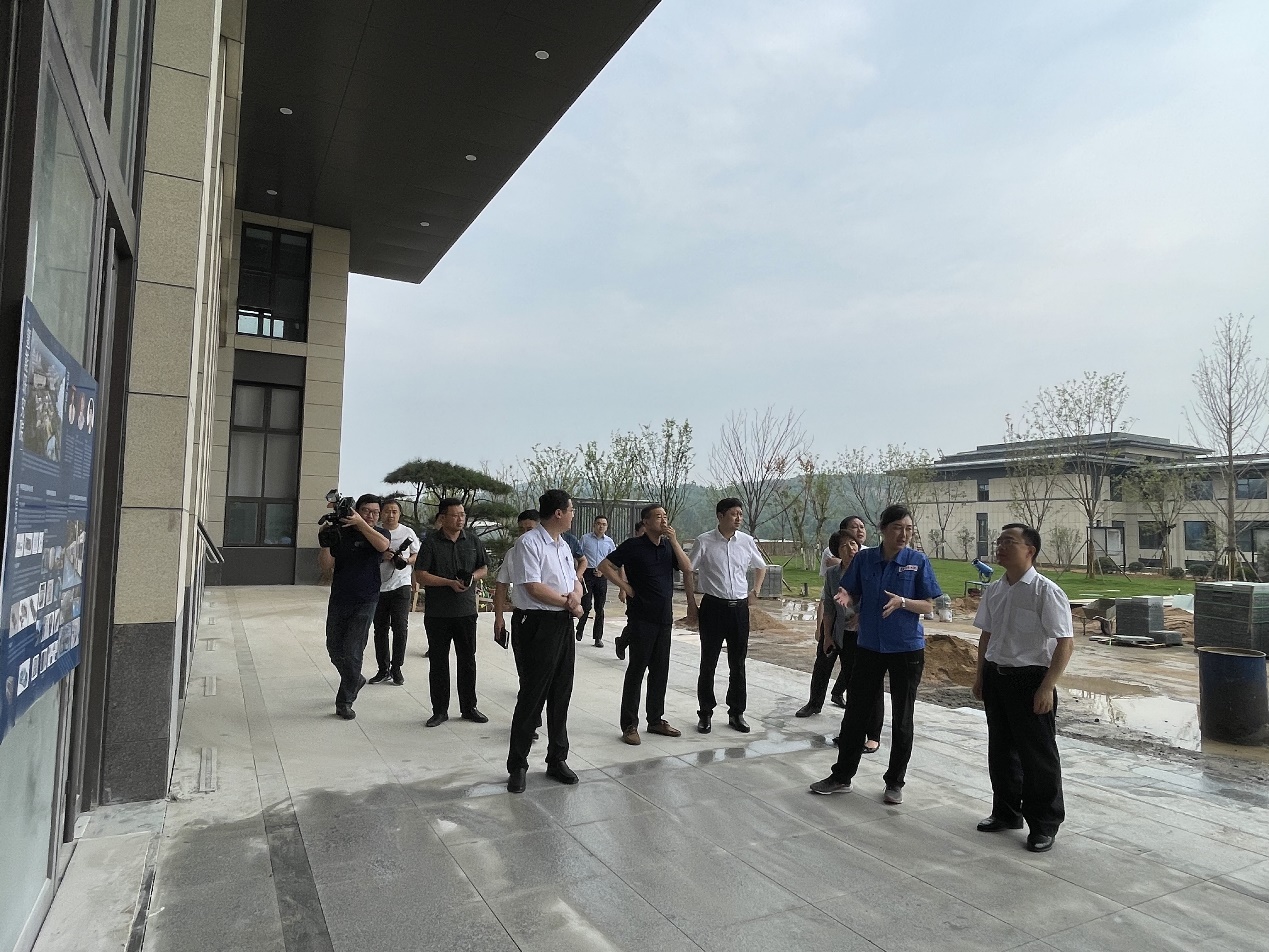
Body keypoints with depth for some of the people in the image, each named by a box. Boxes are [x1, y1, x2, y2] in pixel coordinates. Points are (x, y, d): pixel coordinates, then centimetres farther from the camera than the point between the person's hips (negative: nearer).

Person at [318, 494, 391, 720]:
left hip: (364, 603, -3)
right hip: (338, 601, 3)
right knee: (334, 649, 12)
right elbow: (326, 565, -4)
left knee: (352, 652, -6)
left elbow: (382, 545, -24)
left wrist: (361, 524, -29)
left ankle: (344, 702, 8)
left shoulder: (380, 534, 1)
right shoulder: (340, 533, 2)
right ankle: (355, 680, 39)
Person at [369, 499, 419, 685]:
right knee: (380, 629, 8)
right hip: (379, 586, 2)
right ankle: (383, 669, 19)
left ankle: (396, 668, 6)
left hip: (400, 586, -2)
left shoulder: (408, 532, 3)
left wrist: (406, 560, -10)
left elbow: (417, 556, 10)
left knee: (400, 627, -6)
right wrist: (382, 556, -13)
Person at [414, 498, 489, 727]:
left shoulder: (473, 540, 6)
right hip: (437, 613, -2)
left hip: (466, 611, 3)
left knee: (468, 660, 9)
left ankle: (469, 708, 22)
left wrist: (473, 576, -7)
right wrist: (450, 582, -17)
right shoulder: (431, 542, -5)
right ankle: (440, 710, 18)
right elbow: (420, 575, -9)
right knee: (438, 662, 6)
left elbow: (484, 569, 15)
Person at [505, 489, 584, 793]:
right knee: (532, 697, -1)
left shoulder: (563, 546, 15)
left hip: (565, 624, 8)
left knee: (561, 696, 14)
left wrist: (576, 595, -6)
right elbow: (534, 588, -19)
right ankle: (517, 765, 12)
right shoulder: (528, 543, -12)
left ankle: (557, 759, 27)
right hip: (540, 624, -8)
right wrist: (568, 602, -8)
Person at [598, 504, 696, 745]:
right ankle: (629, 725, 7)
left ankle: (656, 720, 24)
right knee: (636, 670, -1)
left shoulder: (669, 546, 10)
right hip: (641, 617, -6)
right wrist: (626, 588, -10)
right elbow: (604, 566, -8)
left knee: (660, 671, 12)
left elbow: (687, 569, -2)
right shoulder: (633, 546, -7)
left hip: (664, 618, 6)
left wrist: (674, 541, -9)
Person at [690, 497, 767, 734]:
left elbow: (761, 567, 21)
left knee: (738, 663, 11)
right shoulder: (705, 541, -8)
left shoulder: (747, 541, 2)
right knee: (709, 663, 6)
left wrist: (755, 591, 10)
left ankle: (736, 713, 23)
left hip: (739, 607, 3)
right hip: (713, 606, -3)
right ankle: (705, 714, 18)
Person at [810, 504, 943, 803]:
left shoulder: (918, 561, -7)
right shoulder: (864, 559, -1)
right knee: (855, 711, 8)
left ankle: (895, 782, 25)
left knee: (901, 718, 9)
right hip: (869, 646, 2)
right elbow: (854, 598, 4)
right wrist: (845, 598, -19)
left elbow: (928, 605, -6)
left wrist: (902, 602, -25)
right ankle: (841, 776, 22)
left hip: (906, 649, -2)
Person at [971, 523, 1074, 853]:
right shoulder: (993, 590, 4)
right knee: (1001, 749, 18)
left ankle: (1044, 825, 24)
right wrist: (980, 675, 14)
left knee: (1037, 755, 6)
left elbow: (1065, 643, -16)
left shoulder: (1046, 591, -16)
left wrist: (1047, 687, -19)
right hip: (996, 677, 7)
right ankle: (1006, 811, 36)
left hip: (1030, 680, -6)